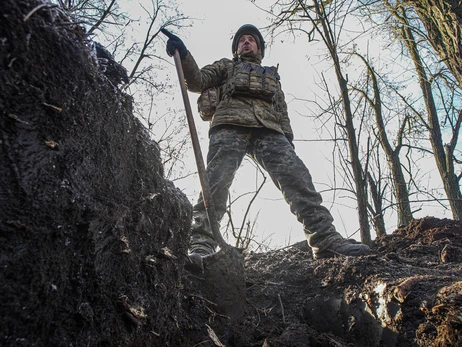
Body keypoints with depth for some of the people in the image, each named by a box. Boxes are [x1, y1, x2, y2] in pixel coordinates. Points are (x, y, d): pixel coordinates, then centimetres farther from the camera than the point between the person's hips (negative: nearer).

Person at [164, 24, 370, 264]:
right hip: (230, 125, -2)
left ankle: (326, 238, -25)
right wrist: (183, 55, 0)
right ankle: (201, 246, -30)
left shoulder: (272, 76, 42)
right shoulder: (226, 66, 35)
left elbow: (282, 111, 30)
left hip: (268, 130, 2)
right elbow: (196, 81, 19)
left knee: (297, 175, -19)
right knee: (217, 180, -24)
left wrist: (287, 137, 10)